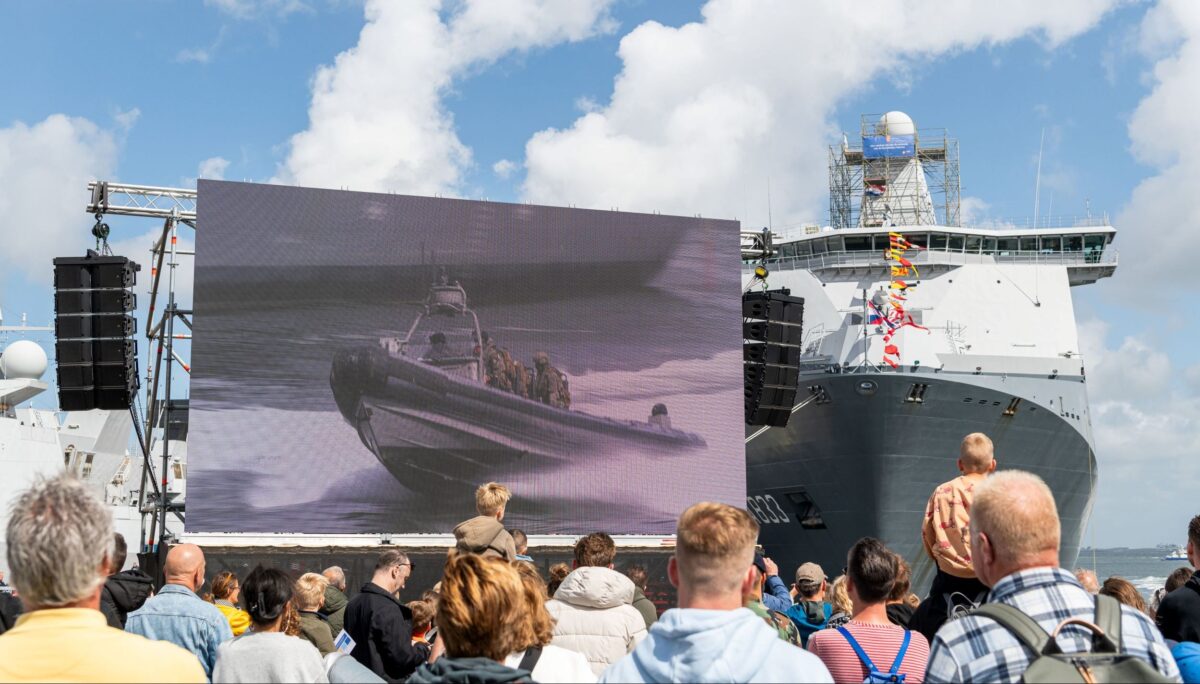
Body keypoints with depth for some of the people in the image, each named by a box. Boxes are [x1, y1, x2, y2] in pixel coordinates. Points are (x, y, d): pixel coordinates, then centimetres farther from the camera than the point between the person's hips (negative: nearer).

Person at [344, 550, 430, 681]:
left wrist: (408, 644, 17)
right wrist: (426, 649, -3)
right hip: (384, 679, -8)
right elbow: (402, 658, -22)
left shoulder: (353, 603, 5)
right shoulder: (388, 608, -22)